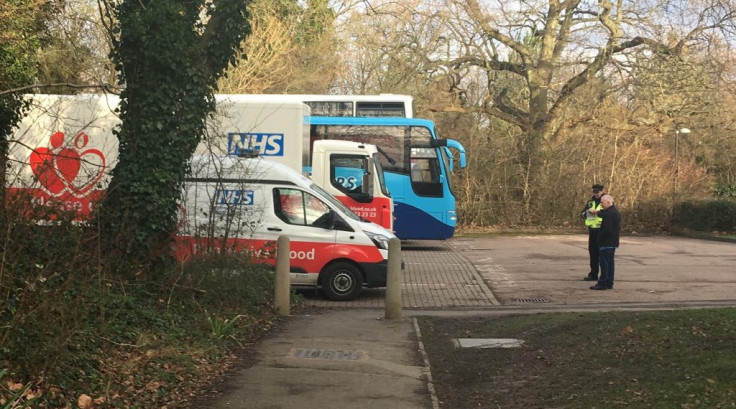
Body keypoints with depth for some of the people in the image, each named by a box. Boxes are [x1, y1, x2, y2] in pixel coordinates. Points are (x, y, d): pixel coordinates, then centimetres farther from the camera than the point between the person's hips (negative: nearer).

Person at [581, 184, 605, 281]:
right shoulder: (590, 202, 14)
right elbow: (582, 213, 9)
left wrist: (598, 212, -24)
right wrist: (587, 213, -13)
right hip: (592, 230, 5)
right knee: (592, 252, 10)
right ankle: (593, 274, 18)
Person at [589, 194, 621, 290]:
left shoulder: (610, 213, -20)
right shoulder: (615, 211, 12)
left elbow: (607, 229, -25)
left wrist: (599, 238, -13)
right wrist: (598, 213, 34)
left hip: (607, 243, -10)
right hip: (613, 242, 10)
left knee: (604, 263, -6)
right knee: (610, 263, 13)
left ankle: (602, 284, -3)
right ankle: (609, 283, 19)